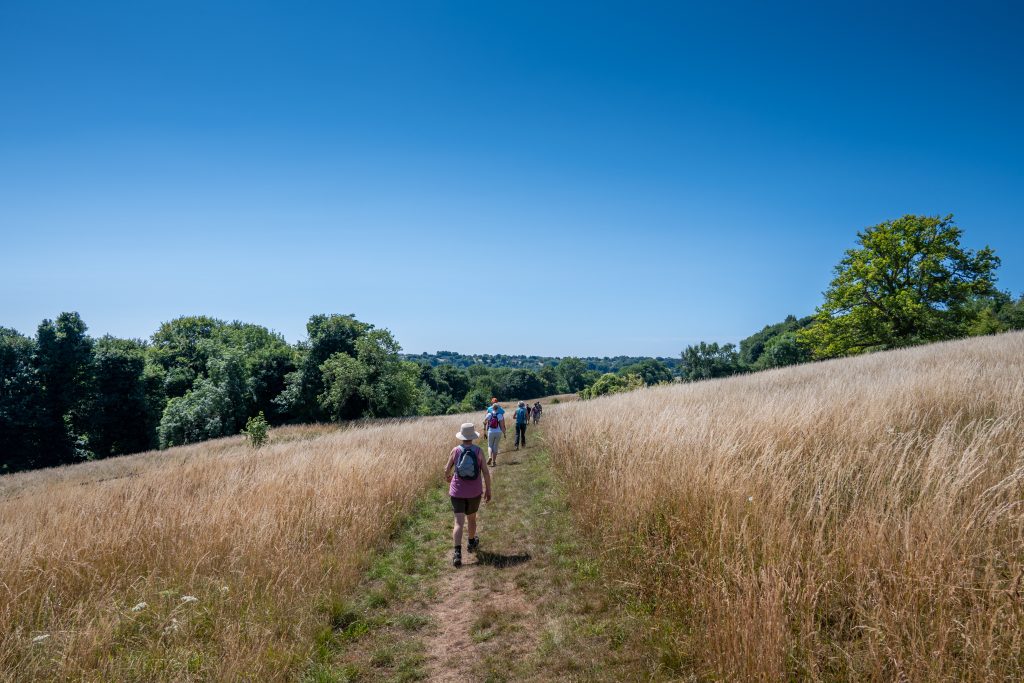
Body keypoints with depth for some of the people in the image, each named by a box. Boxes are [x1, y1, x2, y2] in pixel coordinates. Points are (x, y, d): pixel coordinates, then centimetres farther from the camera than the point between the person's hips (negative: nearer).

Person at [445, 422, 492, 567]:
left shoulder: (455, 450, -8)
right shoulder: (479, 451, -9)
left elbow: (447, 470, 0)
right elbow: (486, 472, -9)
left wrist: (448, 477, 23)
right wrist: (488, 490, 4)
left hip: (457, 492, -1)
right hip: (474, 492, 1)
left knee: (459, 523, -4)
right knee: (471, 518, 23)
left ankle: (457, 553, -17)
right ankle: (471, 543, 44)